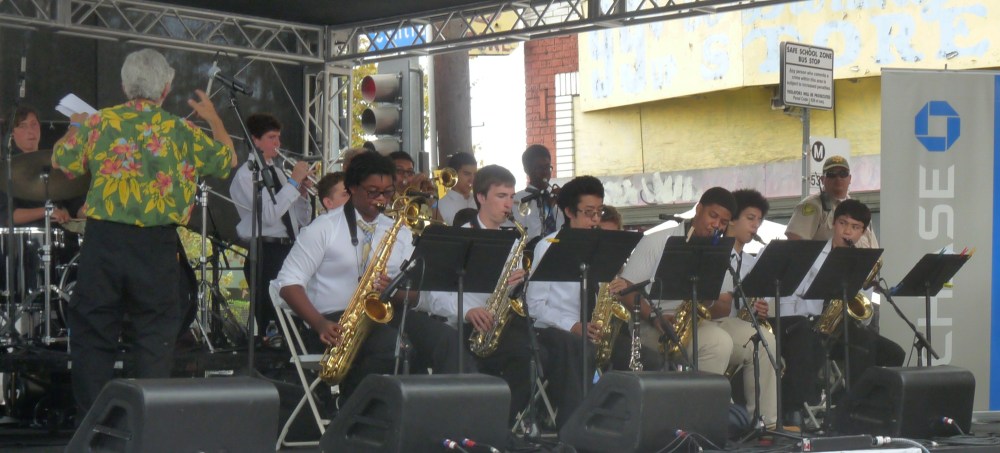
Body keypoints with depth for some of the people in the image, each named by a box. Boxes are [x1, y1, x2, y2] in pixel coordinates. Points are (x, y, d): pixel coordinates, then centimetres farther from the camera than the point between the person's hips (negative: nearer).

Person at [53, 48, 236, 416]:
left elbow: (62, 162, 6)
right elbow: (227, 159, 14)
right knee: (157, 334, 8)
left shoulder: (98, 122, -1)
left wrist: (76, 128, 24)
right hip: (158, 245, 0)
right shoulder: (183, 132, 1)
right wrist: (213, 118, 31)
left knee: (93, 330, 9)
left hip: (104, 237, 0)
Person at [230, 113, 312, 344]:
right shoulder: (246, 174, -2)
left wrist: (302, 192, 3)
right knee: (269, 316, -11)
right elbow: (268, 215, -17)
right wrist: (294, 182, -13)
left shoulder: (277, 172, 20)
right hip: (265, 253, -7)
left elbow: (302, 220, 20)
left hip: (289, 249, 7)